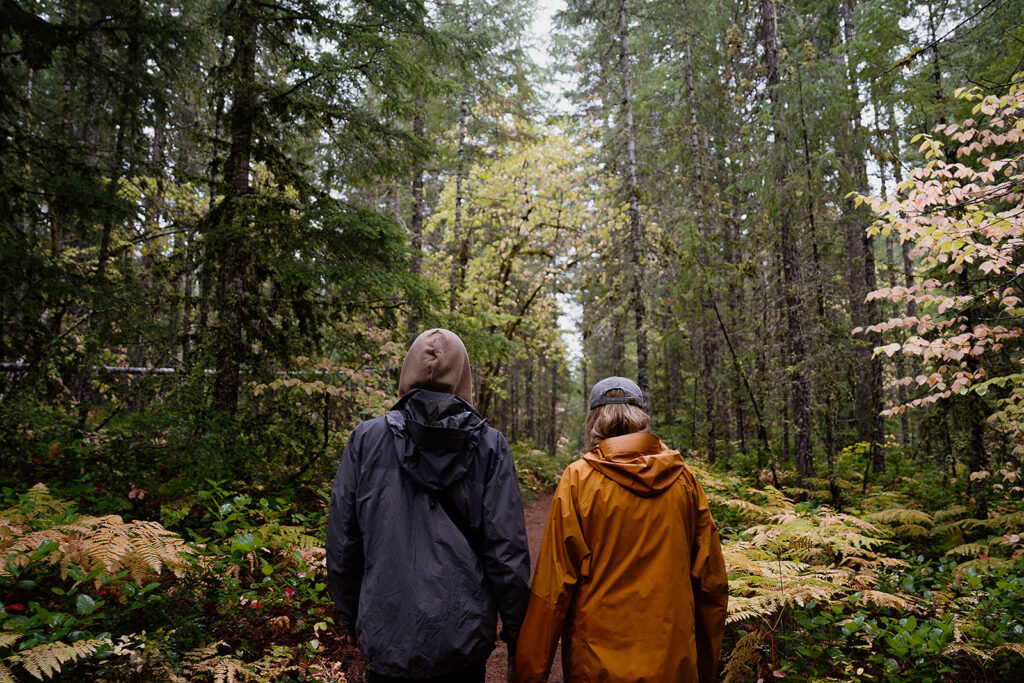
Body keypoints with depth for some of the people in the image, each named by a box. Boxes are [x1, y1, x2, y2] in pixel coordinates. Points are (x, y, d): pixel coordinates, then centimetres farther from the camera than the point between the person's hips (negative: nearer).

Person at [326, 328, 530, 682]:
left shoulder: (365, 440, -6)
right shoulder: (489, 445, -9)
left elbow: (342, 549, -2)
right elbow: (507, 552, -10)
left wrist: (352, 622, 13)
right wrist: (516, 636, 3)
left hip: (387, 636, 1)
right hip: (464, 639, 0)